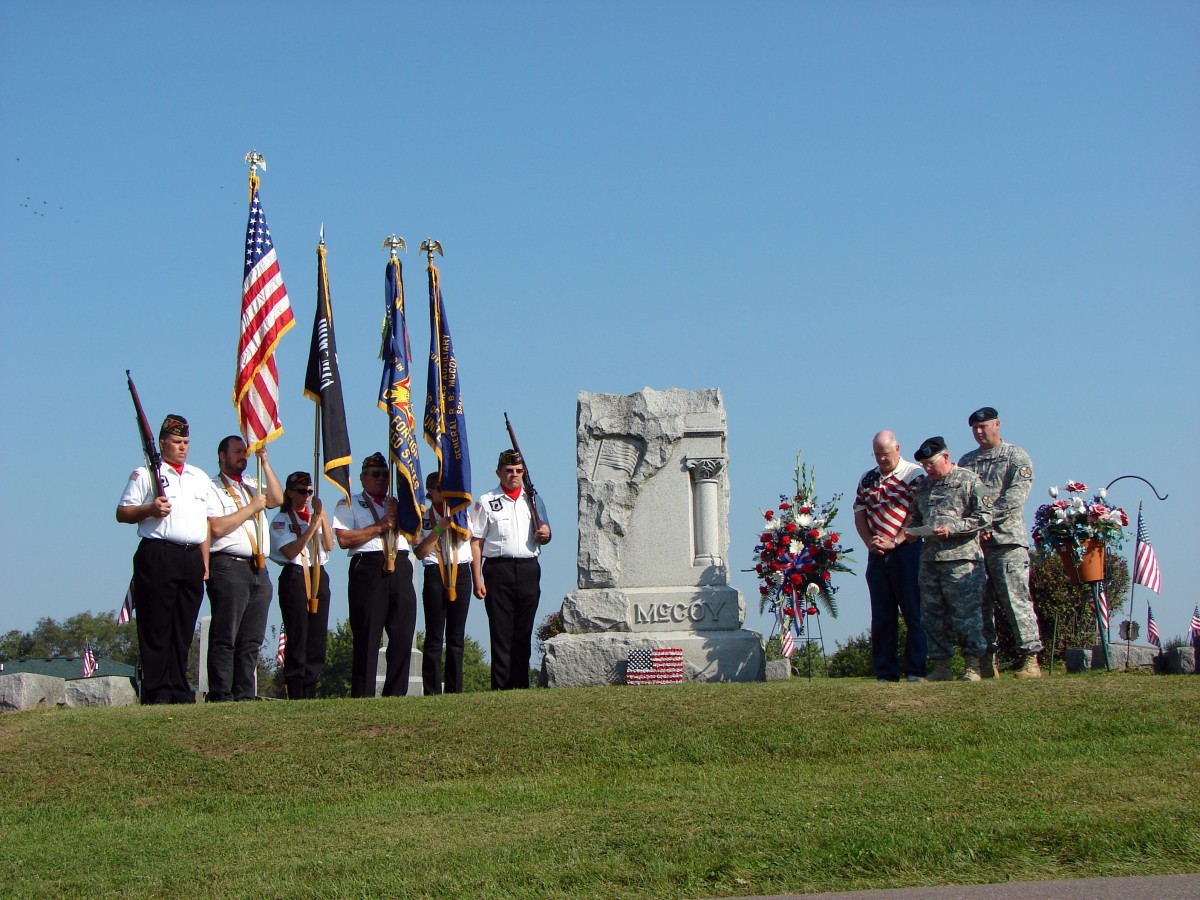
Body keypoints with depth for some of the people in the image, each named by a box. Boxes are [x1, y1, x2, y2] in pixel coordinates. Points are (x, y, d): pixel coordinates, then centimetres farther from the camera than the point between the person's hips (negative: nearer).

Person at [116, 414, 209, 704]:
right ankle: (157, 692, -4)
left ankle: (180, 691, 10)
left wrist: (205, 563, 16)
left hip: (192, 558, 5)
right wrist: (149, 509, -16)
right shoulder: (145, 474, 5)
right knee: (156, 628, -6)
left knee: (184, 629, 6)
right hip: (158, 557, -5)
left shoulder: (199, 477, 22)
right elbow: (122, 513, 1)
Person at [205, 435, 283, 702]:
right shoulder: (212, 488, 3)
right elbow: (217, 527, -10)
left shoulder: (252, 485, 24)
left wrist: (264, 462, 3)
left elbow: (277, 499, 6)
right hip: (229, 568, -7)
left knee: (252, 639, 4)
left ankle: (245, 693, 6)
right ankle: (220, 695, -8)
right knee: (225, 637, -7)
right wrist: (252, 507, -5)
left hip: (259, 569, 7)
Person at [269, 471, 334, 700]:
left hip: (319, 576, 6)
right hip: (295, 576, -6)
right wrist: (313, 525, -13)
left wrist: (322, 517, -6)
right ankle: (296, 695, -6)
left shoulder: (315, 517, 19)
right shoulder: (281, 520, 2)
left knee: (318, 637, 3)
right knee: (297, 638, -8)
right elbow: (291, 552, -12)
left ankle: (310, 693, 7)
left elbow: (329, 545, 4)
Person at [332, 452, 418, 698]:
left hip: (400, 569, 5)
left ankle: (396, 695, 5)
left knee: (403, 636, -1)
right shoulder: (348, 504, 11)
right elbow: (344, 540, -4)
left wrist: (399, 517, 1)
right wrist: (379, 526, -4)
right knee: (367, 638, -6)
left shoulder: (397, 504, 27)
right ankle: (362, 697, -3)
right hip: (368, 569, -5)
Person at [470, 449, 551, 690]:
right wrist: (477, 579, -8)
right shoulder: (486, 502, 6)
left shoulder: (534, 500, 18)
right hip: (498, 569, -3)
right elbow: (476, 543, 1)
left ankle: (520, 685, 9)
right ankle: (500, 686, -4)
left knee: (523, 633, 5)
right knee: (501, 632, -5)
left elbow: (545, 534, 26)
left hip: (528, 569, 3)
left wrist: (545, 534, 0)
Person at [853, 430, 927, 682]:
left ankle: (916, 670, 0)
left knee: (914, 613, -3)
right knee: (881, 616, 7)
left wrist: (894, 541, -16)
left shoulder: (915, 474, -2)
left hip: (906, 550, -5)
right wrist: (870, 542, -3)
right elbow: (859, 514, 13)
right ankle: (886, 673, 11)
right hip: (877, 555, 5)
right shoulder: (867, 479, 15)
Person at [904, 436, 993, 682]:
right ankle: (941, 666, 13)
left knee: (965, 613, -7)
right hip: (929, 558, 7)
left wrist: (952, 528, -15)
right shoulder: (923, 484, 18)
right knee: (933, 615, 7)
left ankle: (972, 666, 1)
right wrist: (912, 530, 5)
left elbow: (985, 516, -7)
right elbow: (915, 515, 27)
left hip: (961, 559, -6)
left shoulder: (968, 480, -1)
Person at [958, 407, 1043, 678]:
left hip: (1007, 540, -5)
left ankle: (1030, 658, -6)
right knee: (980, 602, 3)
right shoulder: (966, 461, 19)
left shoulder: (1017, 457, 5)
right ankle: (988, 660, 7)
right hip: (973, 542, 5)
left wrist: (987, 518, -16)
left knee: (1016, 600, -8)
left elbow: (1014, 496, -8)